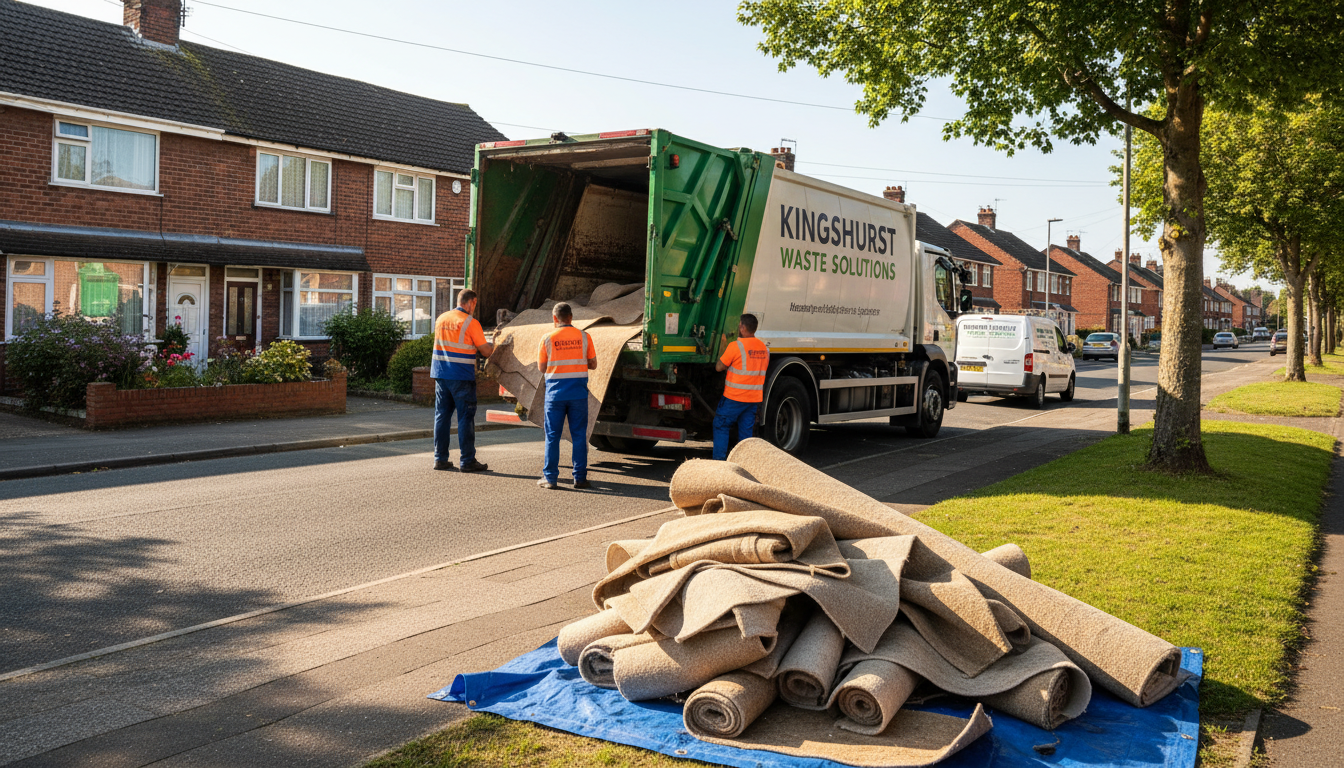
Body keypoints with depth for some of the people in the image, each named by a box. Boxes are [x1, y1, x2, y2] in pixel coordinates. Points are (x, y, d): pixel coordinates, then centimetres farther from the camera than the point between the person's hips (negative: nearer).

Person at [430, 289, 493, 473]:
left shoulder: (440, 319, 11)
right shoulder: (471, 323, -9)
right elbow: (486, 351, -7)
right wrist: (494, 345, 15)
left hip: (440, 374, 6)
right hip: (462, 377, -6)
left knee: (442, 416, 11)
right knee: (466, 417, -1)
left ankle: (440, 459, 13)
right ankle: (467, 461, 1)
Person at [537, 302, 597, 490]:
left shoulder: (548, 338, -2)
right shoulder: (584, 337, 1)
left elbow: (542, 367, 3)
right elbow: (593, 364, 7)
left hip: (555, 392, -1)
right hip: (578, 392, 1)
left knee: (552, 436, 6)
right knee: (579, 435, 6)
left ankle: (550, 478, 8)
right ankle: (580, 477, 7)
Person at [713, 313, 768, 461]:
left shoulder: (736, 345, -13)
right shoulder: (764, 348, 8)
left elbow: (719, 367, -7)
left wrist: (724, 346, 7)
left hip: (734, 398, -6)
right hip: (755, 398, 6)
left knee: (721, 426, 6)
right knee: (746, 431, 11)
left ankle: (719, 460, 3)